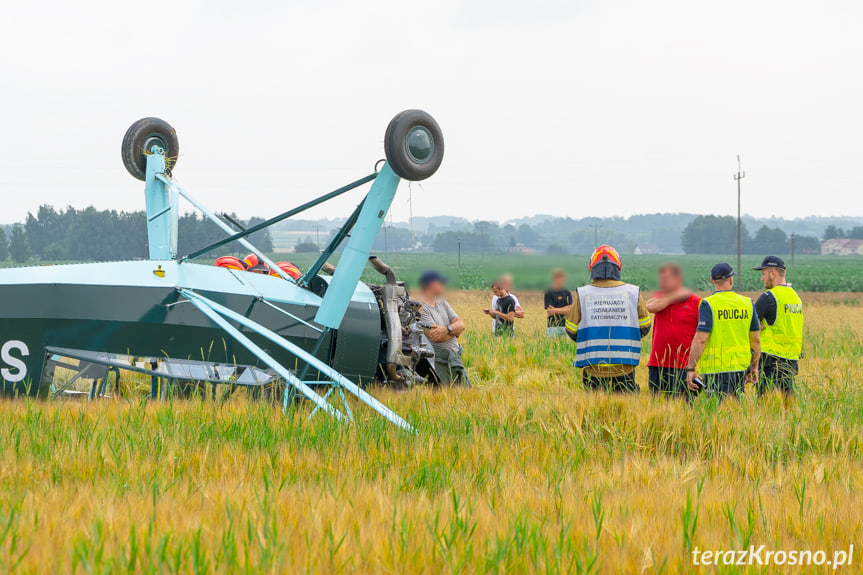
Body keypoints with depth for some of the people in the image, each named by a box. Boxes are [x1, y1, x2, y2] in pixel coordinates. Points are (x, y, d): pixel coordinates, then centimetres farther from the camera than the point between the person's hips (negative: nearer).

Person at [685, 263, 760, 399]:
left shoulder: (708, 305, -8)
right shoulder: (748, 304, 6)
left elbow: (700, 339, -15)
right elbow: (755, 340, 10)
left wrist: (691, 369, -11)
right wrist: (754, 367, 21)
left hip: (716, 368, -5)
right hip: (741, 367, 5)